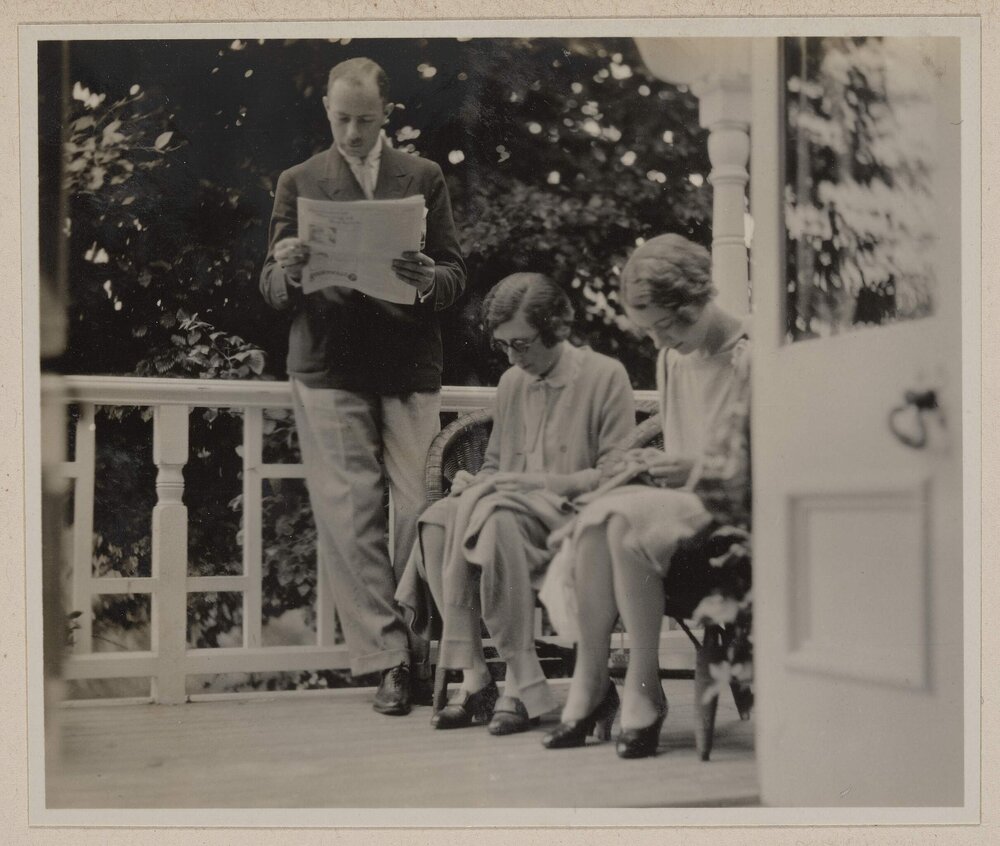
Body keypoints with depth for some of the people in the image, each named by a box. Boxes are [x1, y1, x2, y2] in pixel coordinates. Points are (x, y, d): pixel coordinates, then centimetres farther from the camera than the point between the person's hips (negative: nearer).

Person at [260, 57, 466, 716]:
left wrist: (429, 282, -16)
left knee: (420, 506, -6)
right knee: (349, 513, -8)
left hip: (411, 365, 0)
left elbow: (457, 273, 7)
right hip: (329, 368, 0)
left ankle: (419, 639, 10)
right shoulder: (299, 183, 11)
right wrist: (289, 271, -17)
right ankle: (388, 657, -4)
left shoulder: (423, 178, 11)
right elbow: (272, 289, 7)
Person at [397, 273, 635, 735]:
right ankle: (473, 677, -27)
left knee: (496, 519, -37)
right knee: (437, 522, -25)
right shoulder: (510, 382, 20)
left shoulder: (605, 376, 1)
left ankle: (521, 685, -31)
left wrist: (544, 481, -15)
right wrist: (475, 481, 2)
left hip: (574, 517, -6)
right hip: (508, 507, 6)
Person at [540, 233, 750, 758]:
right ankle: (590, 687, -19)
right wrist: (658, 466, 0)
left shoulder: (753, 357, -8)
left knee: (625, 518, -32)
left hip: (732, 517, -7)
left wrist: (695, 470, -21)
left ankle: (642, 691, -22)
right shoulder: (671, 360, 16)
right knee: (594, 522, -24)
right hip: (680, 501, 7)